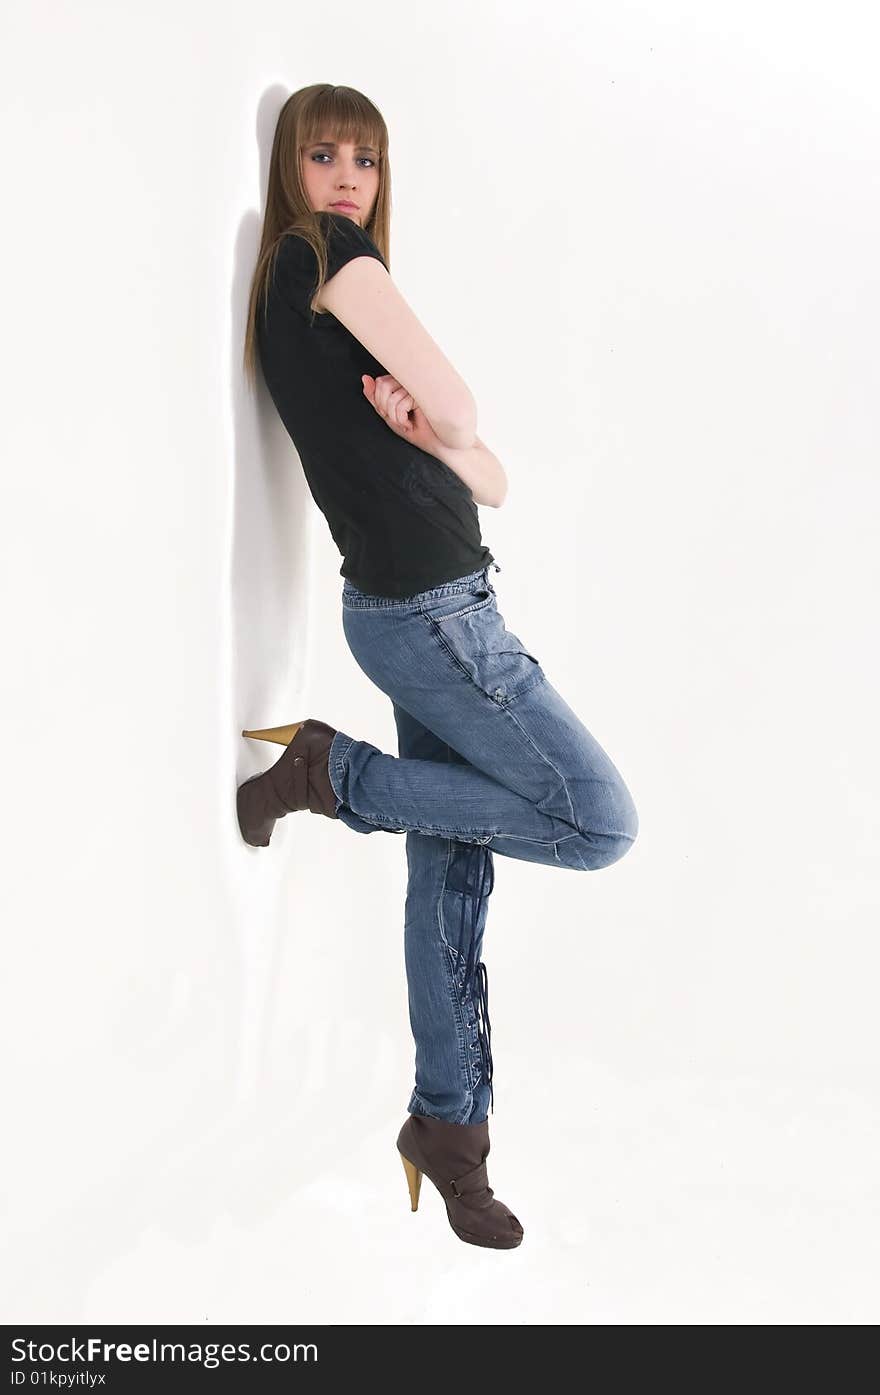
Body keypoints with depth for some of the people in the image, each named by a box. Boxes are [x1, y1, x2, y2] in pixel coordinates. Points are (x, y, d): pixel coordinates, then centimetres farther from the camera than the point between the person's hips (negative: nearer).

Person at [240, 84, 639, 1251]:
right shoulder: (327, 254, -6)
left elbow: (491, 482, 13)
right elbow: (460, 411, -11)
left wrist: (427, 433, -7)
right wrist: (441, 427, 8)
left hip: (418, 606, 9)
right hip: (430, 610, -9)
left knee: (451, 870, 11)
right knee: (600, 824, -7)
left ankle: (448, 1123, 22)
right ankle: (336, 773, -1)